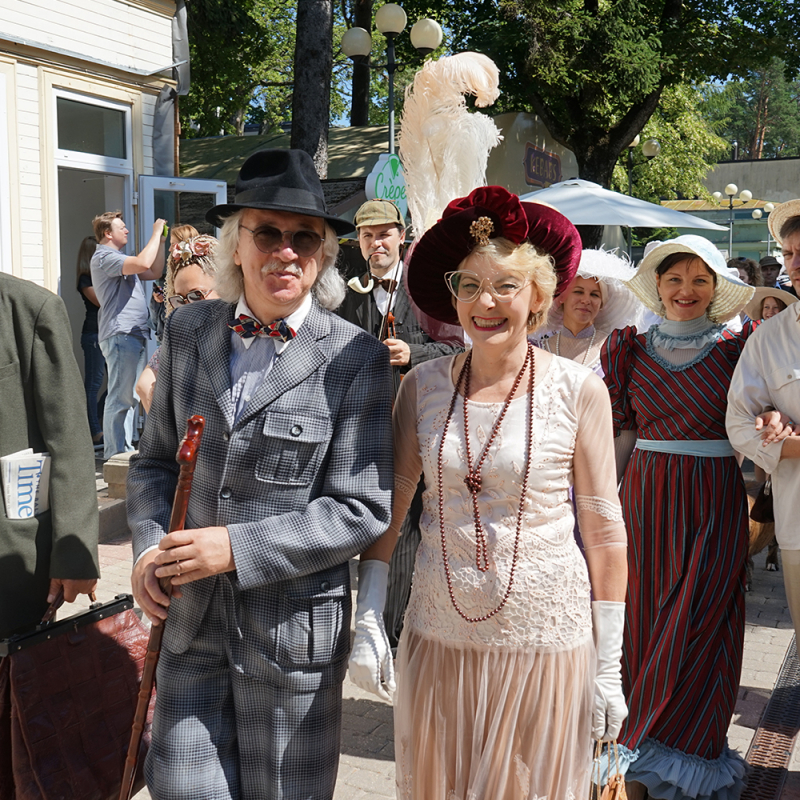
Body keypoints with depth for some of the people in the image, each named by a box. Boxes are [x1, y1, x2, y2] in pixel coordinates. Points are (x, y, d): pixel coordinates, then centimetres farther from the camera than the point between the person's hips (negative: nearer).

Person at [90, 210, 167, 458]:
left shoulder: (120, 259, 24)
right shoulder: (104, 257, -9)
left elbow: (155, 273, 25)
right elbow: (143, 263, -24)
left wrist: (161, 241, 17)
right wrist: (156, 233, -12)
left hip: (135, 335, 10)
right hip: (120, 334, -10)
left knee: (130, 397, 13)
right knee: (120, 398, -8)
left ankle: (125, 450, 19)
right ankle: (115, 455, -5)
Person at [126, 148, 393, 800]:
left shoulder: (357, 359, -11)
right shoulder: (188, 331, 2)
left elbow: (362, 510, -14)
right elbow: (156, 459, 11)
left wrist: (238, 548, -19)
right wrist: (150, 546, -6)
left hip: (294, 625, -3)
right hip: (192, 619, 3)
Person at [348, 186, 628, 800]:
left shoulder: (579, 390, -8)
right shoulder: (423, 386, -1)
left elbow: (605, 532, -3)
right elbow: (388, 508, 6)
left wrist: (609, 668, -2)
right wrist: (367, 621, -1)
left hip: (545, 643, -2)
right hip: (439, 637, 3)